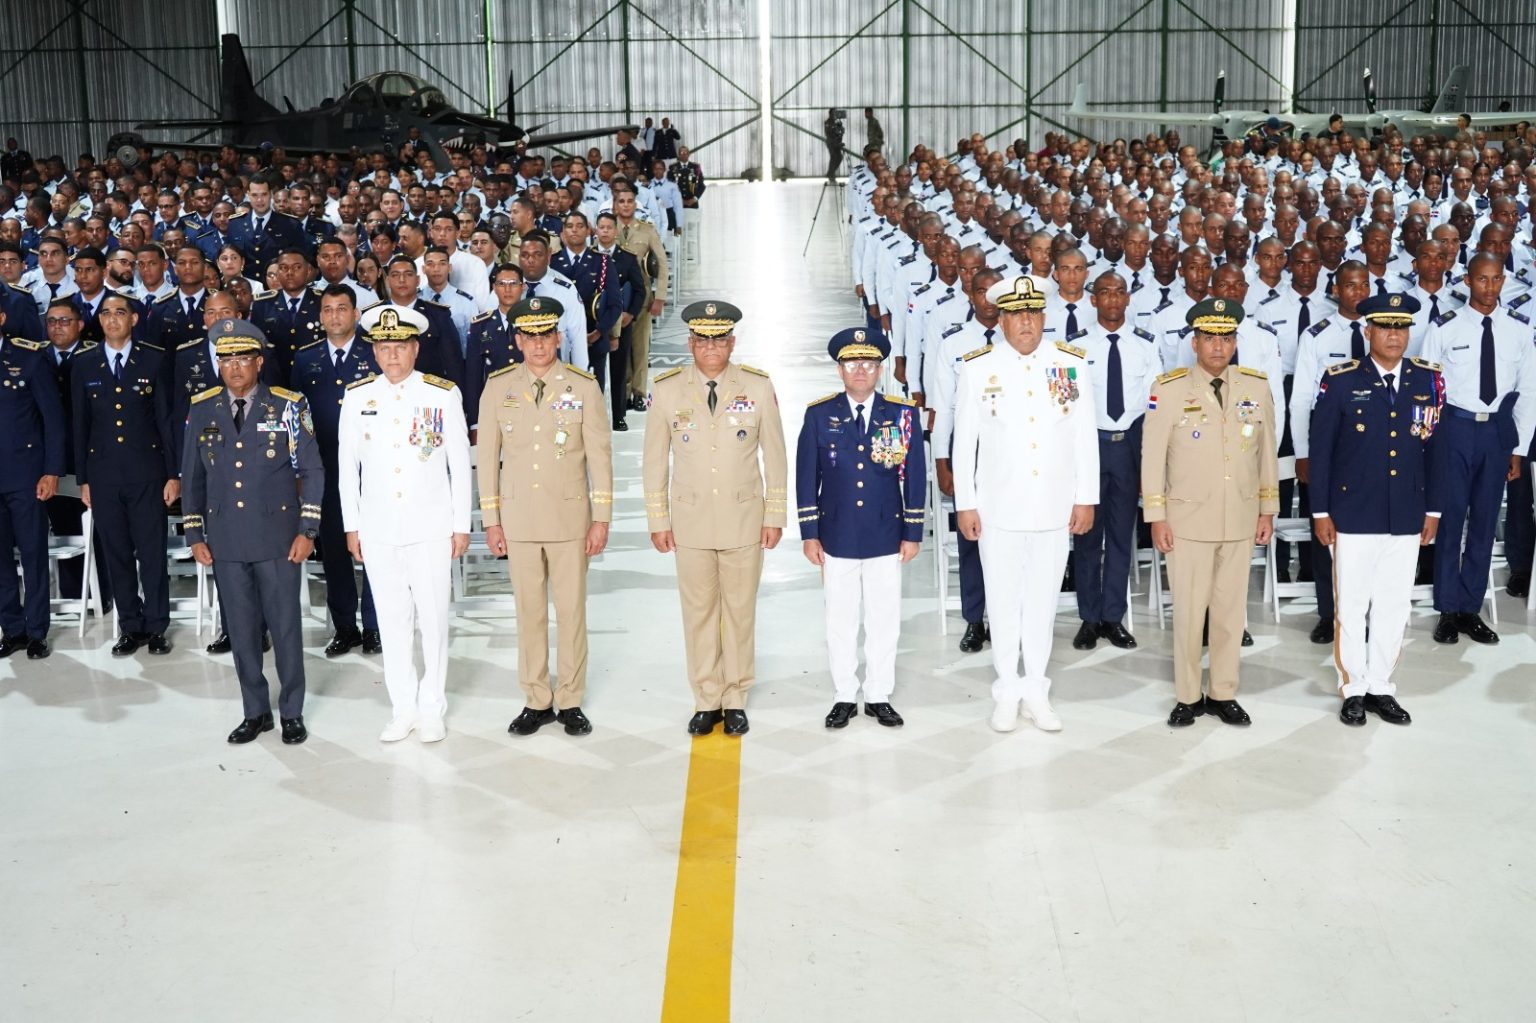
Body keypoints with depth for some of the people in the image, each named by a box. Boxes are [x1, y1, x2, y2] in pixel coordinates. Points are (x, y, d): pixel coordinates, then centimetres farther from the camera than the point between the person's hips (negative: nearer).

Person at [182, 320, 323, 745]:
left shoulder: (288, 406, -4)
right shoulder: (202, 409, 5)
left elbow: (312, 470, -1)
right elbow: (192, 476, 11)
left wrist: (307, 531, -6)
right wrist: (195, 535, 7)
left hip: (278, 540, -3)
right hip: (226, 542, 3)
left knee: (285, 626, 4)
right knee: (241, 629, 9)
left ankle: (291, 713, 18)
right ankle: (255, 711, 23)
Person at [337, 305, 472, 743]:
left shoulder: (444, 394, -3)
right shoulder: (357, 397, 3)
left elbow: (460, 464, 0)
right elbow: (347, 465, 8)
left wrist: (461, 525, 0)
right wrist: (352, 526, 7)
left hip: (430, 527, -2)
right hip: (378, 530, 2)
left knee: (433, 618, 4)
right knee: (392, 620, 8)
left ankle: (432, 709, 17)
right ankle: (403, 708, 18)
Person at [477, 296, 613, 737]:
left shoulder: (583, 386, -2)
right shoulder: (498, 387, 3)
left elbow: (600, 454, -1)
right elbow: (488, 456, 6)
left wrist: (601, 518, -4)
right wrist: (491, 519, 3)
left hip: (570, 518, -1)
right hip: (518, 518, 1)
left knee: (572, 610, 4)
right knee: (528, 611, 7)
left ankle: (570, 702, 15)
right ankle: (536, 702, 17)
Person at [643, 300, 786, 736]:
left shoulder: (759, 387, -3)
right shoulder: (666, 390, -3)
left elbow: (775, 457, 2)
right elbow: (655, 460, 3)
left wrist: (775, 516, 1)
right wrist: (658, 520, 2)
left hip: (744, 519, 0)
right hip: (690, 520, 0)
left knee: (740, 610, 8)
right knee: (698, 611, 7)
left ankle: (735, 699, 21)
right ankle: (706, 701, 19)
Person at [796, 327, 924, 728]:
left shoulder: (903, 413, -1)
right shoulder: (819, 414, -1)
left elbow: (915, 476, 2)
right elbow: (806, 477, 2)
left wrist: (913, 533, 0)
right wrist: (810, 534, -1)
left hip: (886, 538, 0)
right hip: (836, 539, 0)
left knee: (884, 621, 8)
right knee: (840, 621, 8)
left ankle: (879, 697, 21)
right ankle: (845, 696, 21)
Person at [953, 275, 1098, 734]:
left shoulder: (1072, 364, 1)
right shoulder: (977, 368, -2)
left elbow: (1085, 435, 4)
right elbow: (964, 440, 0)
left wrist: (1086, 498, 2)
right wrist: (964, 503, -2)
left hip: (1055, 507, 1)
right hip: (998, 507, -1)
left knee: (1042, 598, 10)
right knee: (1003, 598, 7)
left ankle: (1036, 688, 21)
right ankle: (1007, 689, 19)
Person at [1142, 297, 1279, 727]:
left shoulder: (1257, 387, 4)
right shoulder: (1169, 389, -5)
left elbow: (1267, 450, 10)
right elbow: (1152, 454, -3)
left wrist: (1268, 509, 9)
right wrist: (1156, 518, -4)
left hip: (1241, 520, 3)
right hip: (1188, 519, -3)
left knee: (1231, 610, 9)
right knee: (1188, 611, 2)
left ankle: (1224, 694, 20)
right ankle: (1188, 697, 14)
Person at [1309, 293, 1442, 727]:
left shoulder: (1429, 381, 4)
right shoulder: (1340, 381, -5)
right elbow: (1320, 450, -3)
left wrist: (1433, 509, 7)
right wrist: (1320, 511, -5)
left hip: (1406, 519, 3)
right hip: (1353, 516, -3)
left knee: (1394, 606, 10)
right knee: (1352, 605, 5)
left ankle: (1381, 687, 22)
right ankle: (1353, 690, 17)